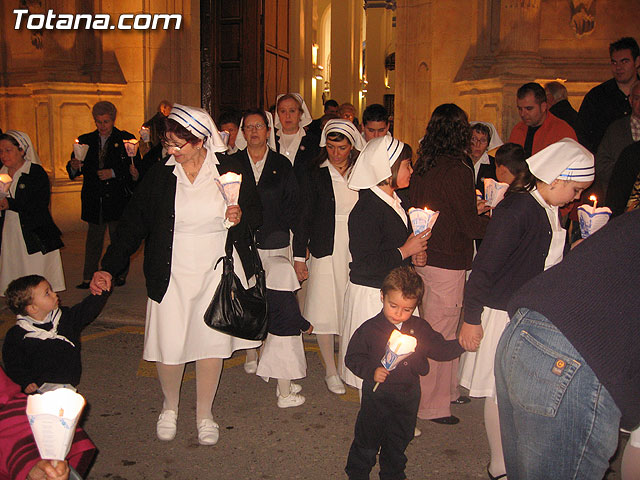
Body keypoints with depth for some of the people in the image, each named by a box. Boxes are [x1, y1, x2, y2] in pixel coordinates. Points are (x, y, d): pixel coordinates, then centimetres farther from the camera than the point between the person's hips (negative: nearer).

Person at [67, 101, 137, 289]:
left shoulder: (125, 139, 0)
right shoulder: (85, 140, 11)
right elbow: (72, 170, 8)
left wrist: (113, 173, -18)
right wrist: (74, 166, -15)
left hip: (118, 198, -3)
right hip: (94, 201, 3)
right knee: (93, 240, 9)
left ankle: (121, 275, 21)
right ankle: (88, 278, 15)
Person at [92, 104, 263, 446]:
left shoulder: (230, 171, -3)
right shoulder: (159, 175, -1)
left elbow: (256, 214, 8)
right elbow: (133, 224, 1)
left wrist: (241, 217, -15)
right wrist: (108, 268, -5)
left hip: (217, 272, 0)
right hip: (172, 274, 1)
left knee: (211, 344, 5)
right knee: (168, 347, 2)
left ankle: (204, 414, 28)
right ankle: (169, 407, 32)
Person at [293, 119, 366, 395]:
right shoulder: (315, 175, 1)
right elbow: (304, 217, 1)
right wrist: (299, 256, -2)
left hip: (357, 253, 2)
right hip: (326, 252, -1)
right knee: (324, 312, 1)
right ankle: (330, 371, 17)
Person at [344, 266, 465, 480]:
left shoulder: (420, 328, -1)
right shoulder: (369, 329, -13)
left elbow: (440, 349, 7)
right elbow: (353, 358, -8)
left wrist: (461, 344, -8)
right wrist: (372, 371, -23)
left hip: (408, 398, 4)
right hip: (377, 396, -3)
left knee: (399, 442, 20)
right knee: (367, 441, 8)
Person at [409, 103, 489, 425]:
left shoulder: (422, 166, 3)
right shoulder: (458, 170, -19)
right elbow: (472, 227, -15)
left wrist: (472, 210, 19)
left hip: (424, 258, 8)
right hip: (447, 264, -8)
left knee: (439, 329, 20)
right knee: (439, 333, 4)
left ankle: (447, 390, 37)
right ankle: (431, 405, 17)